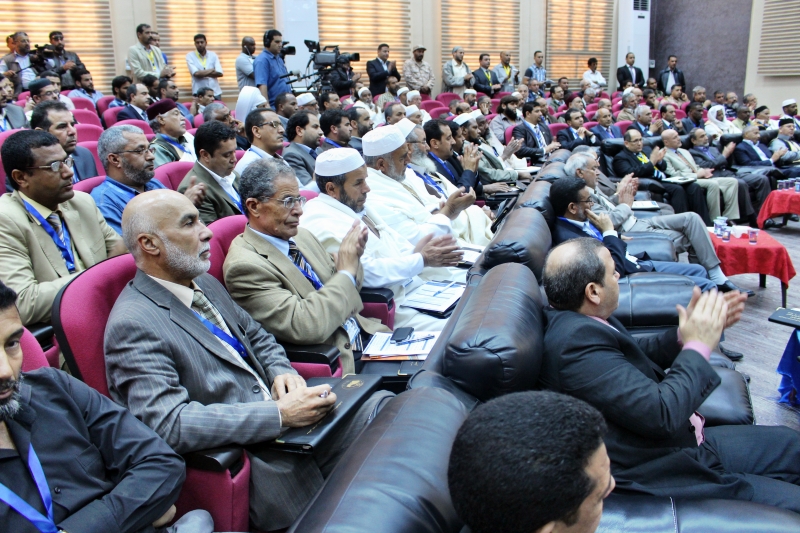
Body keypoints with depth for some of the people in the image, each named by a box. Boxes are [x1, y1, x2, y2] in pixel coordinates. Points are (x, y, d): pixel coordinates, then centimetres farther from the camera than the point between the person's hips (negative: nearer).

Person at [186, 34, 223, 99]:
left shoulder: (213, 55, 7)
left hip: (215, 92, 3)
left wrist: (202, 73, -12)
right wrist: (212, 70, -5)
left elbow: (220, 73, -4)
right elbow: (196, 73, -14)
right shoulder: (190, 56, 0)